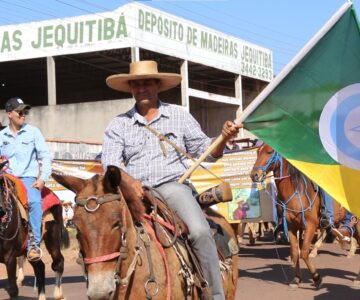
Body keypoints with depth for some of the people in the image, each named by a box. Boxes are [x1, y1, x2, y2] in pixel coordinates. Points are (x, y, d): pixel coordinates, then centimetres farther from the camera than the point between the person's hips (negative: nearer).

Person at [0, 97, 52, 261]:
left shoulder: (33, 132, 5)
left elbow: (45, 156, 4)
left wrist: (42, 178, -5)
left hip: (28, 178, -2)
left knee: (34, 202, -32)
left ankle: (34, 244, -30)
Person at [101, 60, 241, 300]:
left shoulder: (180, 116, 14)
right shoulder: (118, 125, 13)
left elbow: (205, 151, 13)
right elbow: (110, 162, -2)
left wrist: (223, 138, -9)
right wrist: (128, 181, -23)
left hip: (172, 186, -1)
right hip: (134, 191, 1)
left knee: (200, 231, -27)